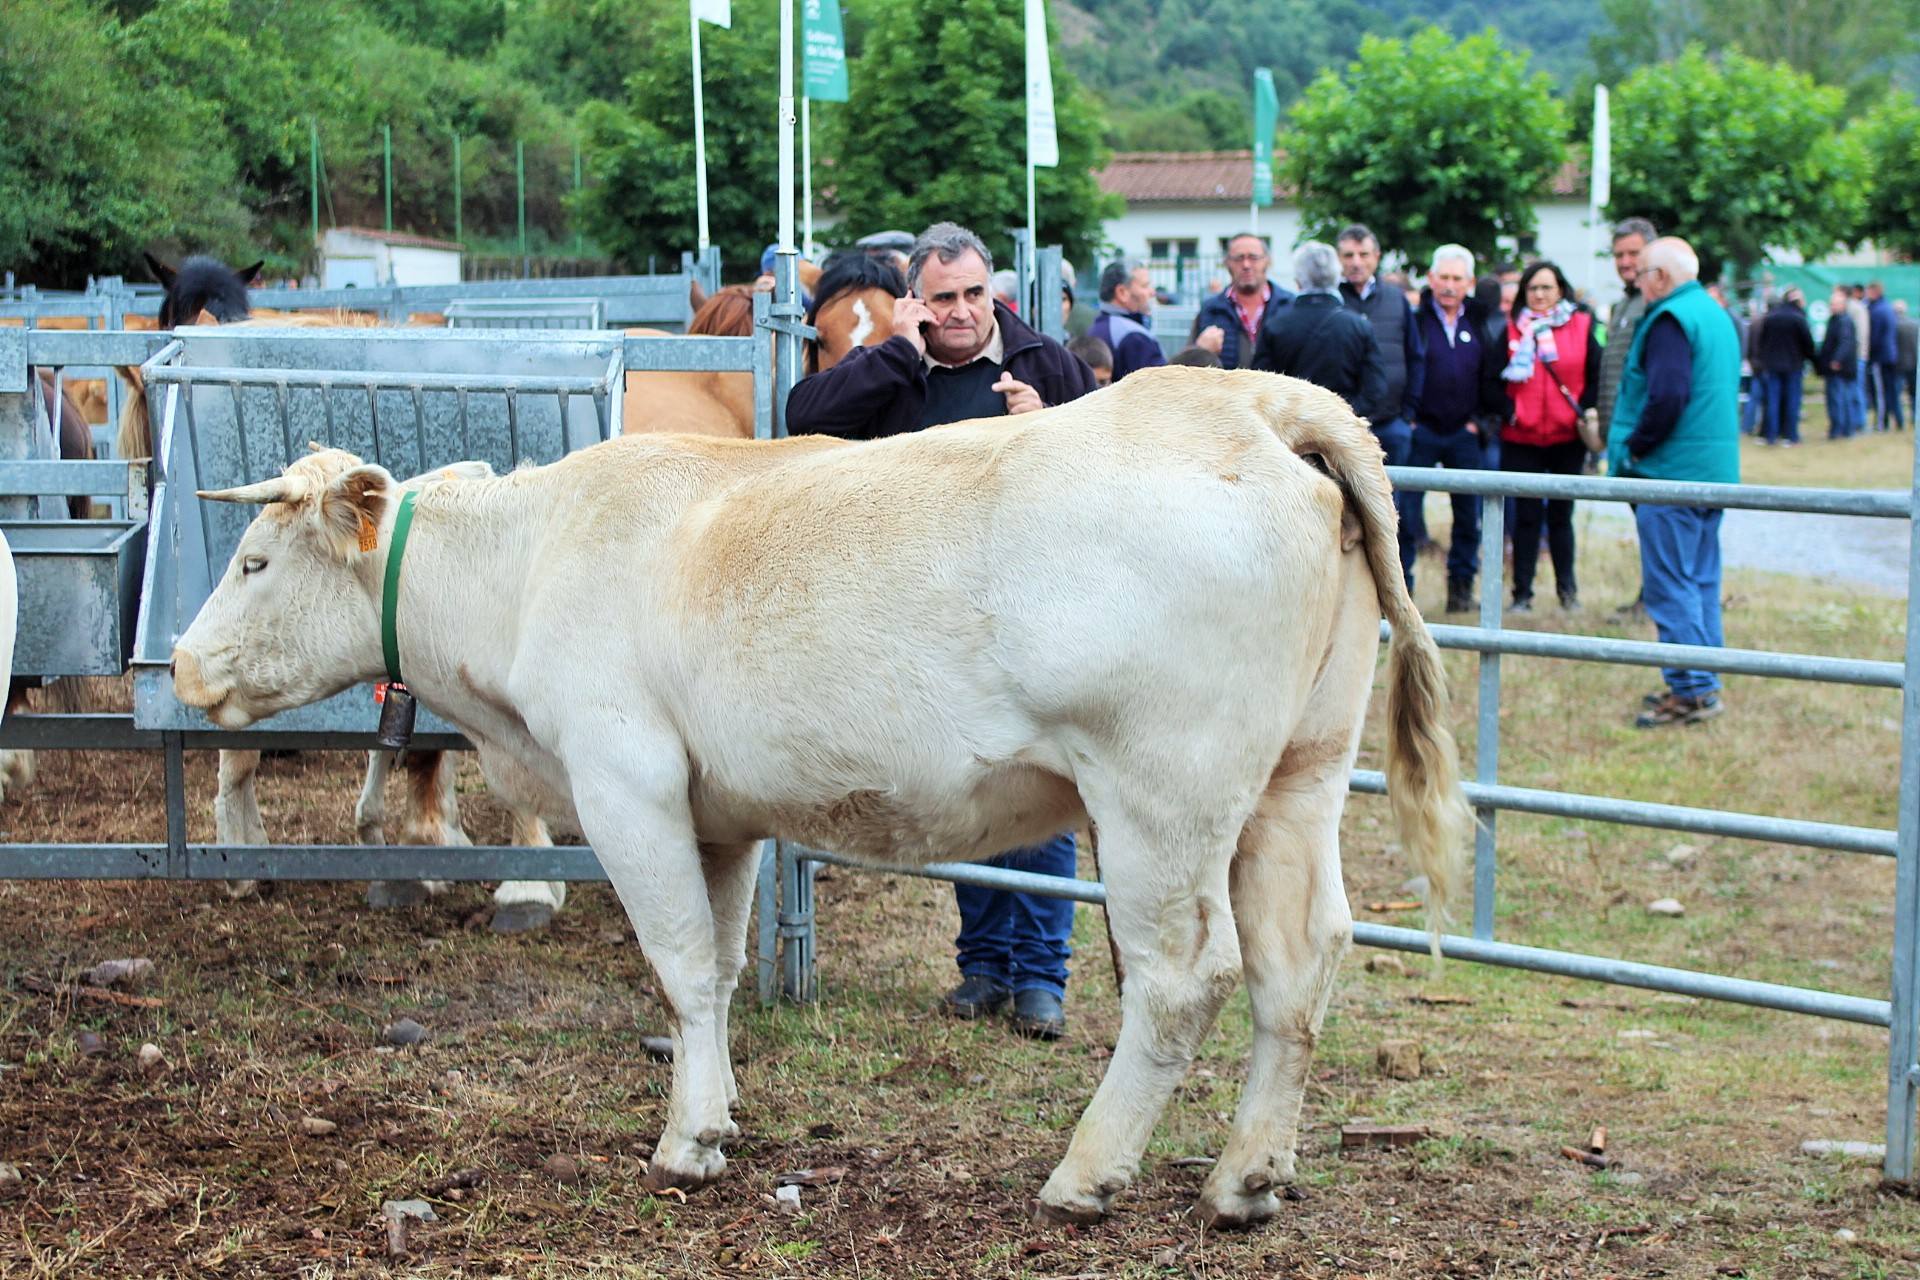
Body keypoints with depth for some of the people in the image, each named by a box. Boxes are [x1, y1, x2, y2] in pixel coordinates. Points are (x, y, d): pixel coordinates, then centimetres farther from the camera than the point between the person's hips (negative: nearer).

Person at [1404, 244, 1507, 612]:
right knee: (1406, 512, -3)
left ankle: (1462, 584, 15)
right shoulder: (1413, 318, -2)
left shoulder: (1481, 323, 7)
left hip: (1465, 433, 3)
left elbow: (1494, 376, 10)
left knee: (1468, 513, 6)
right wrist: (1406, 417, -7)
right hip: (1420, 430, -3)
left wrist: (1483, 420, 2)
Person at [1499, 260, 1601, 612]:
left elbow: (1596, 378, 3)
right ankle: (1522, 593, 7)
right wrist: (1507, 411, -8)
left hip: (1567, 438, 0)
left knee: (1561, 515, 7)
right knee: (1526, 516, 2)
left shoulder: (1581, 326, 2)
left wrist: (1584, 413, -7)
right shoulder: (1513, 329, 4)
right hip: (1521, 438, 0)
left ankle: (1567, 589, 18)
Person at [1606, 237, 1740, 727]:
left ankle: (1690, 690, -7)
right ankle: (1703, 684, 19)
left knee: (1670, 584, -6)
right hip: (1715, 467, 10)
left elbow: (1667, 396, -25)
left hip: (1671, 470, -10)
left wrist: (1635, 448, -12)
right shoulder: (1717, 315, 16)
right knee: (1701, 580, 14)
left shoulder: (1671, 319, -14)